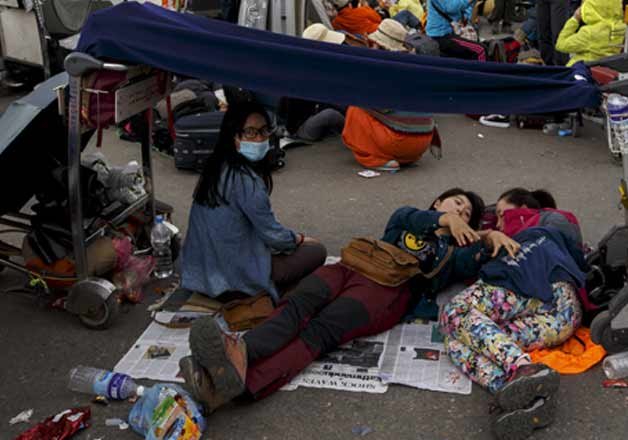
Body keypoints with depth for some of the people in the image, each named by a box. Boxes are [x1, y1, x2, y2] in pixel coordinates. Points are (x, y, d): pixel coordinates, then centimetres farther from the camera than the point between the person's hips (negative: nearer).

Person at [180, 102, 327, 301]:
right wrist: (300, 239, 5)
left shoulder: (216, 167, 4)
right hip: (235, 275, -9)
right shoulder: (245, 178, -24)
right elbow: (272, 234, -15)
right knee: (316, 250, 3)